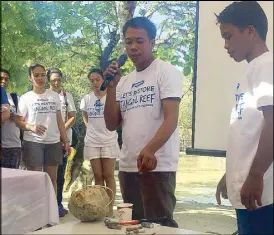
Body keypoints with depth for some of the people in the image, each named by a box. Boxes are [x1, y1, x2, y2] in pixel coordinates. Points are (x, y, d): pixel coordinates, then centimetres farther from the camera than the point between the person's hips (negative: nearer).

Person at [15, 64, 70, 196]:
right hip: (33, 142, -3)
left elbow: (59, 120, 12)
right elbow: (18, 121, -3)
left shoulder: (54, 96, 9)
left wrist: (66, 140, 8)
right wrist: (31, 127, -23)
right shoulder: (26, 98, 0)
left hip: (53, 142, 3)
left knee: (52, 178, 9)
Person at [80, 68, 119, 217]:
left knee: (108, 176, 1)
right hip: (92, 142, 3)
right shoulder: (86, 99, 5)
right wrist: (92, 128, 9)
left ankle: (110, 208, 7)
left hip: (109, 141, -3)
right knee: (98, 176, 8)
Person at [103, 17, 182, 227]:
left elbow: (171, 119, -14)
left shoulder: (166, 71, -3)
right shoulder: (124, 81, 15)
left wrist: (149, 150, -30)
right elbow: (111, 125, 9)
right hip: (127, 166, 7)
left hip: (158, 166, -6)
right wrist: (111, 86, 0)